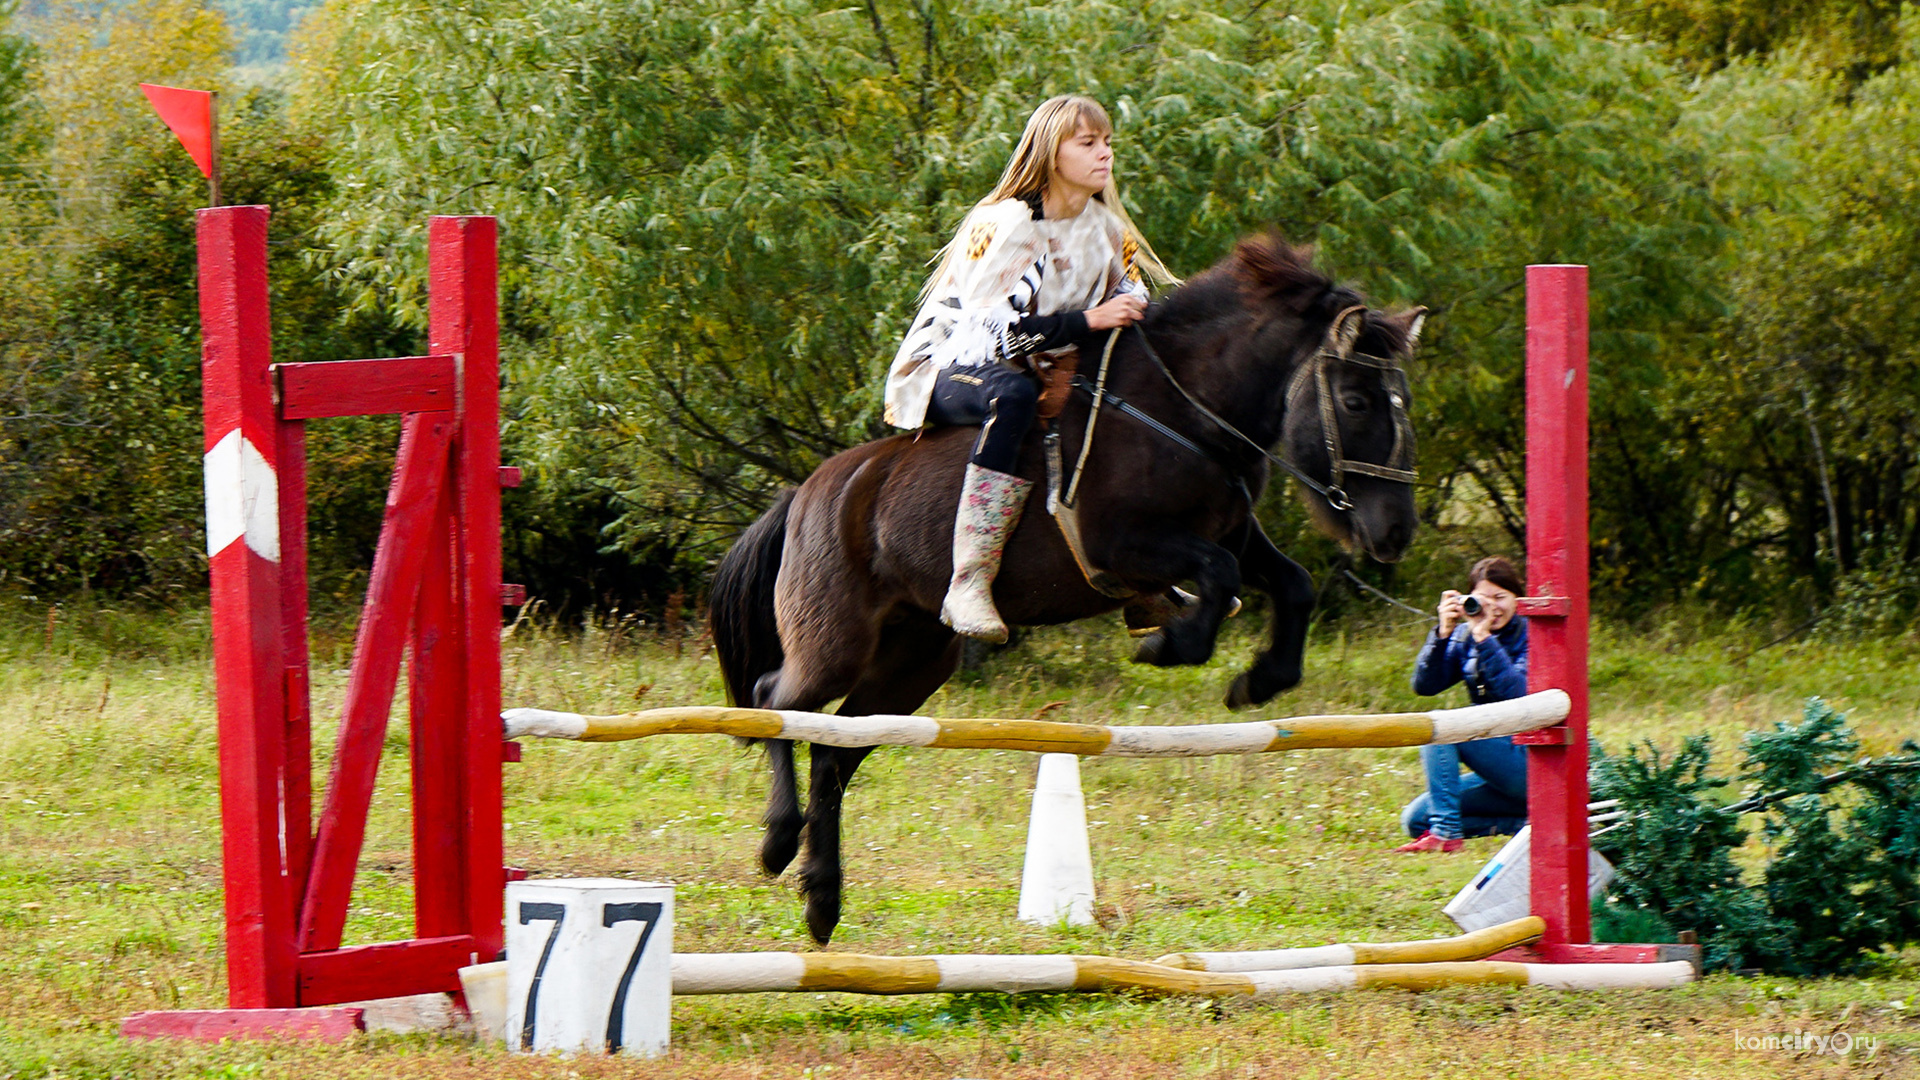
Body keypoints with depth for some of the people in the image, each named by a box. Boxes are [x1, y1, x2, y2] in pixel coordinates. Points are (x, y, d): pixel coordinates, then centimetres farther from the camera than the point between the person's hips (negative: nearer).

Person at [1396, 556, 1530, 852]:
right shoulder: (1465, 637, 7)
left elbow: (1517, 694, -26)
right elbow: (1424, 685, -4)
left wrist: (1484, 638, -28)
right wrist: (1443, 633, -17)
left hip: (1530, 761, -8)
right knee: (1416, 819, -2)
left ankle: (1445, 832, -24)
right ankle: (1525, 822, -2)